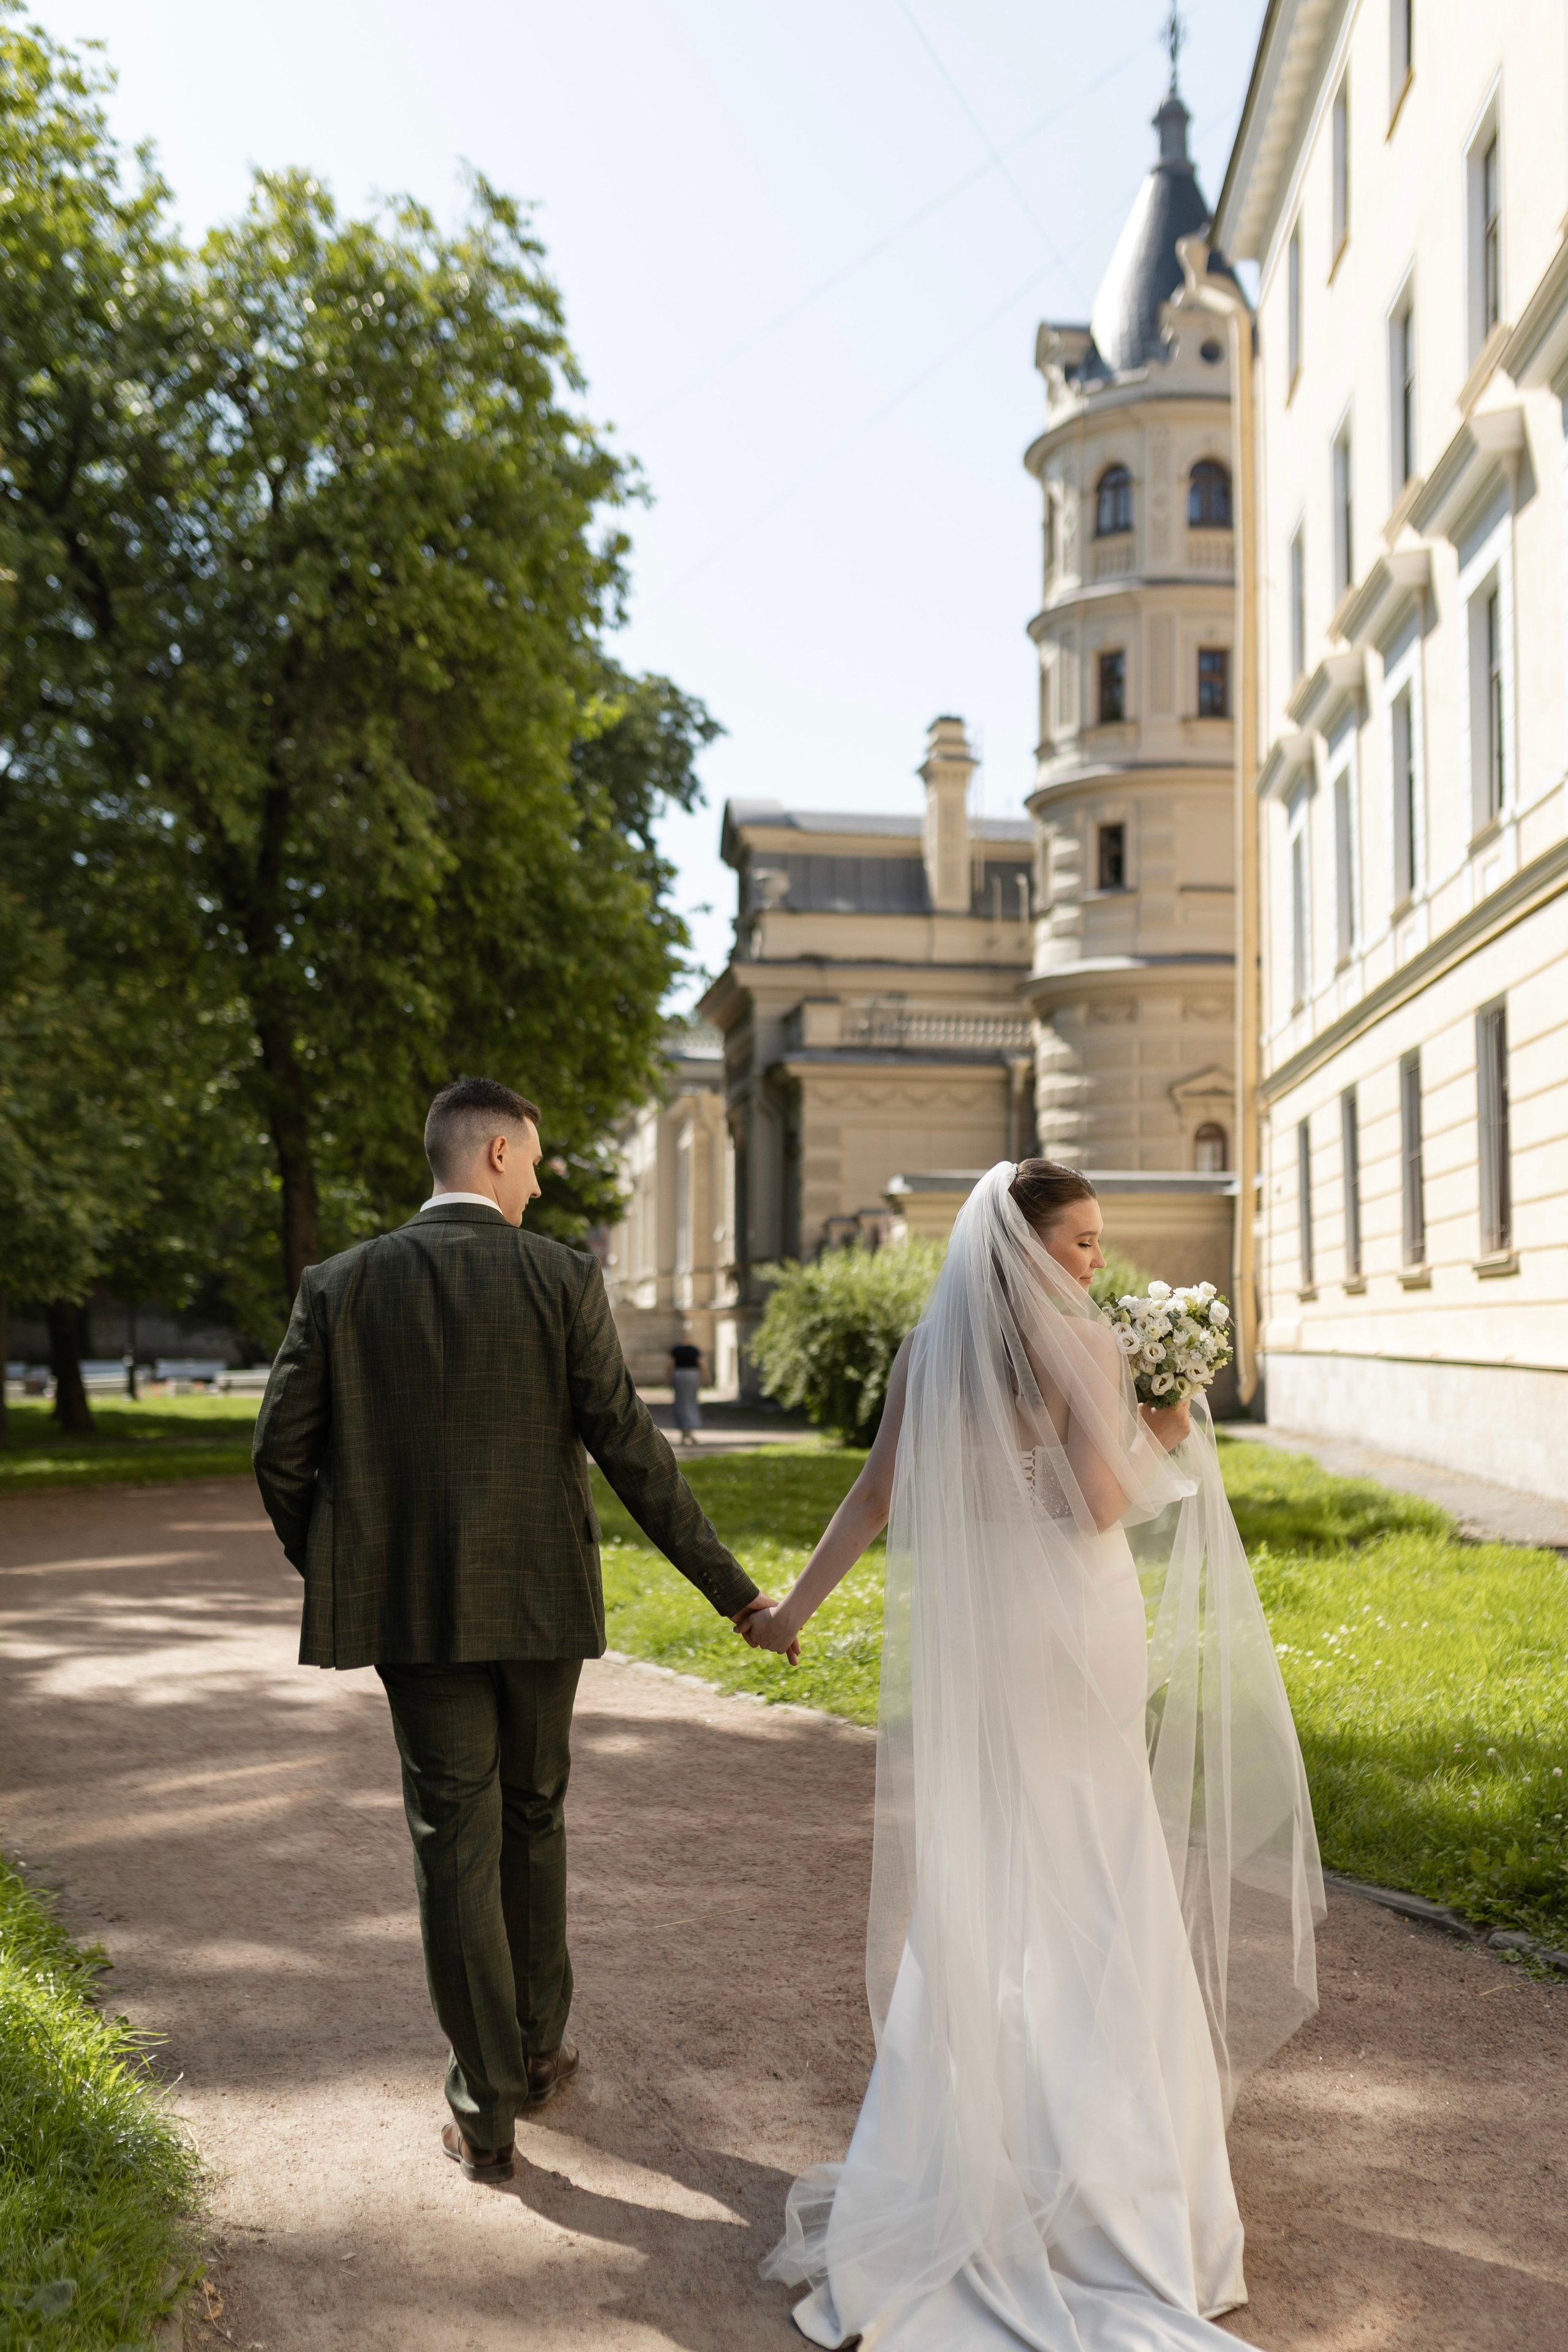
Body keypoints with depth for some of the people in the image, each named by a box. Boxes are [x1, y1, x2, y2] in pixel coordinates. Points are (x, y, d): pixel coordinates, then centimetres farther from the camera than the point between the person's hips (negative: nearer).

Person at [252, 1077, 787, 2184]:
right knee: (534, 1824, 19)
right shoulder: (563, 1279, -8)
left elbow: (282, 1452, -2)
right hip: (540, 1598, 0)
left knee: (455, 1844, 8)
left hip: (410, 1605, 0)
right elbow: (630, 1448, -11)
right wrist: (731, 1586, -4)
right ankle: (537, 2049, 35)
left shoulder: (342, 1285, -3)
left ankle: (487, 2104, 13)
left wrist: (333, 1572, 15)